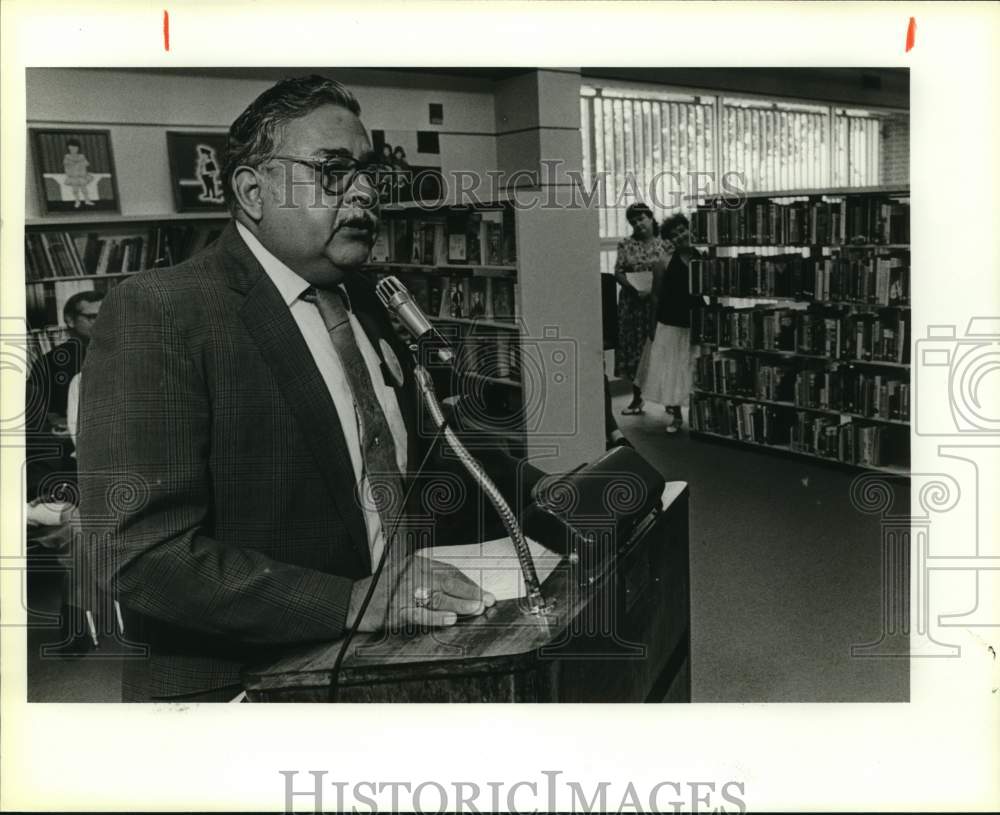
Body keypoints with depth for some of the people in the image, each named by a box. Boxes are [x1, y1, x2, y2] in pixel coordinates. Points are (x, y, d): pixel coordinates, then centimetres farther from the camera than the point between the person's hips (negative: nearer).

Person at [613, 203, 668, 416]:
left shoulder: (663, 244, 2)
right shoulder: (626, 245, 7)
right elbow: (618, 273, 1)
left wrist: (654, 288, -15)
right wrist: (635, 288, -13)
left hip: (658, 302, -2)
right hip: (632, 303, 2)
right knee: (632, 347, 3)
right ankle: (637, 398, 13)